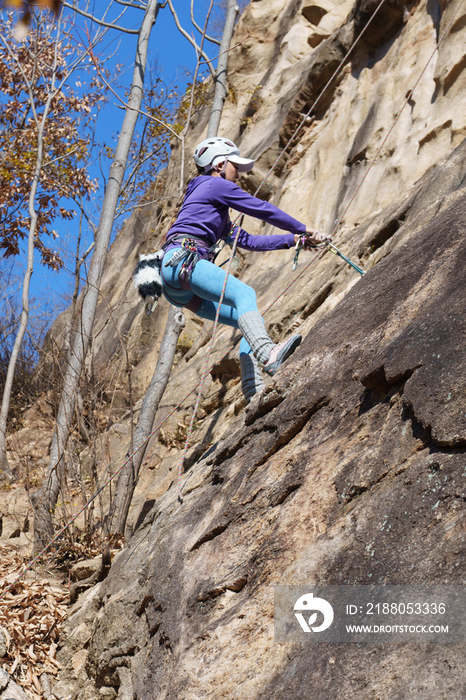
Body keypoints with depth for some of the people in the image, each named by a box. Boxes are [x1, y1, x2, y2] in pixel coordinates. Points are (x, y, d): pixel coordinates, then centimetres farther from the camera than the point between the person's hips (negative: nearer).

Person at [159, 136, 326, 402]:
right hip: (182, 261, -9)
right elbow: (264, 209, 4)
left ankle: (254, 390, -16)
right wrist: (303, 229, 13)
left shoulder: (217, 213, 36)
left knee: (254, 320, 0)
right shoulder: (215, 184, 8)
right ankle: (268, 354, -56)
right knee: (244, 292, -31)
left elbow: (248, 241, 32)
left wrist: (293, 240, 28)